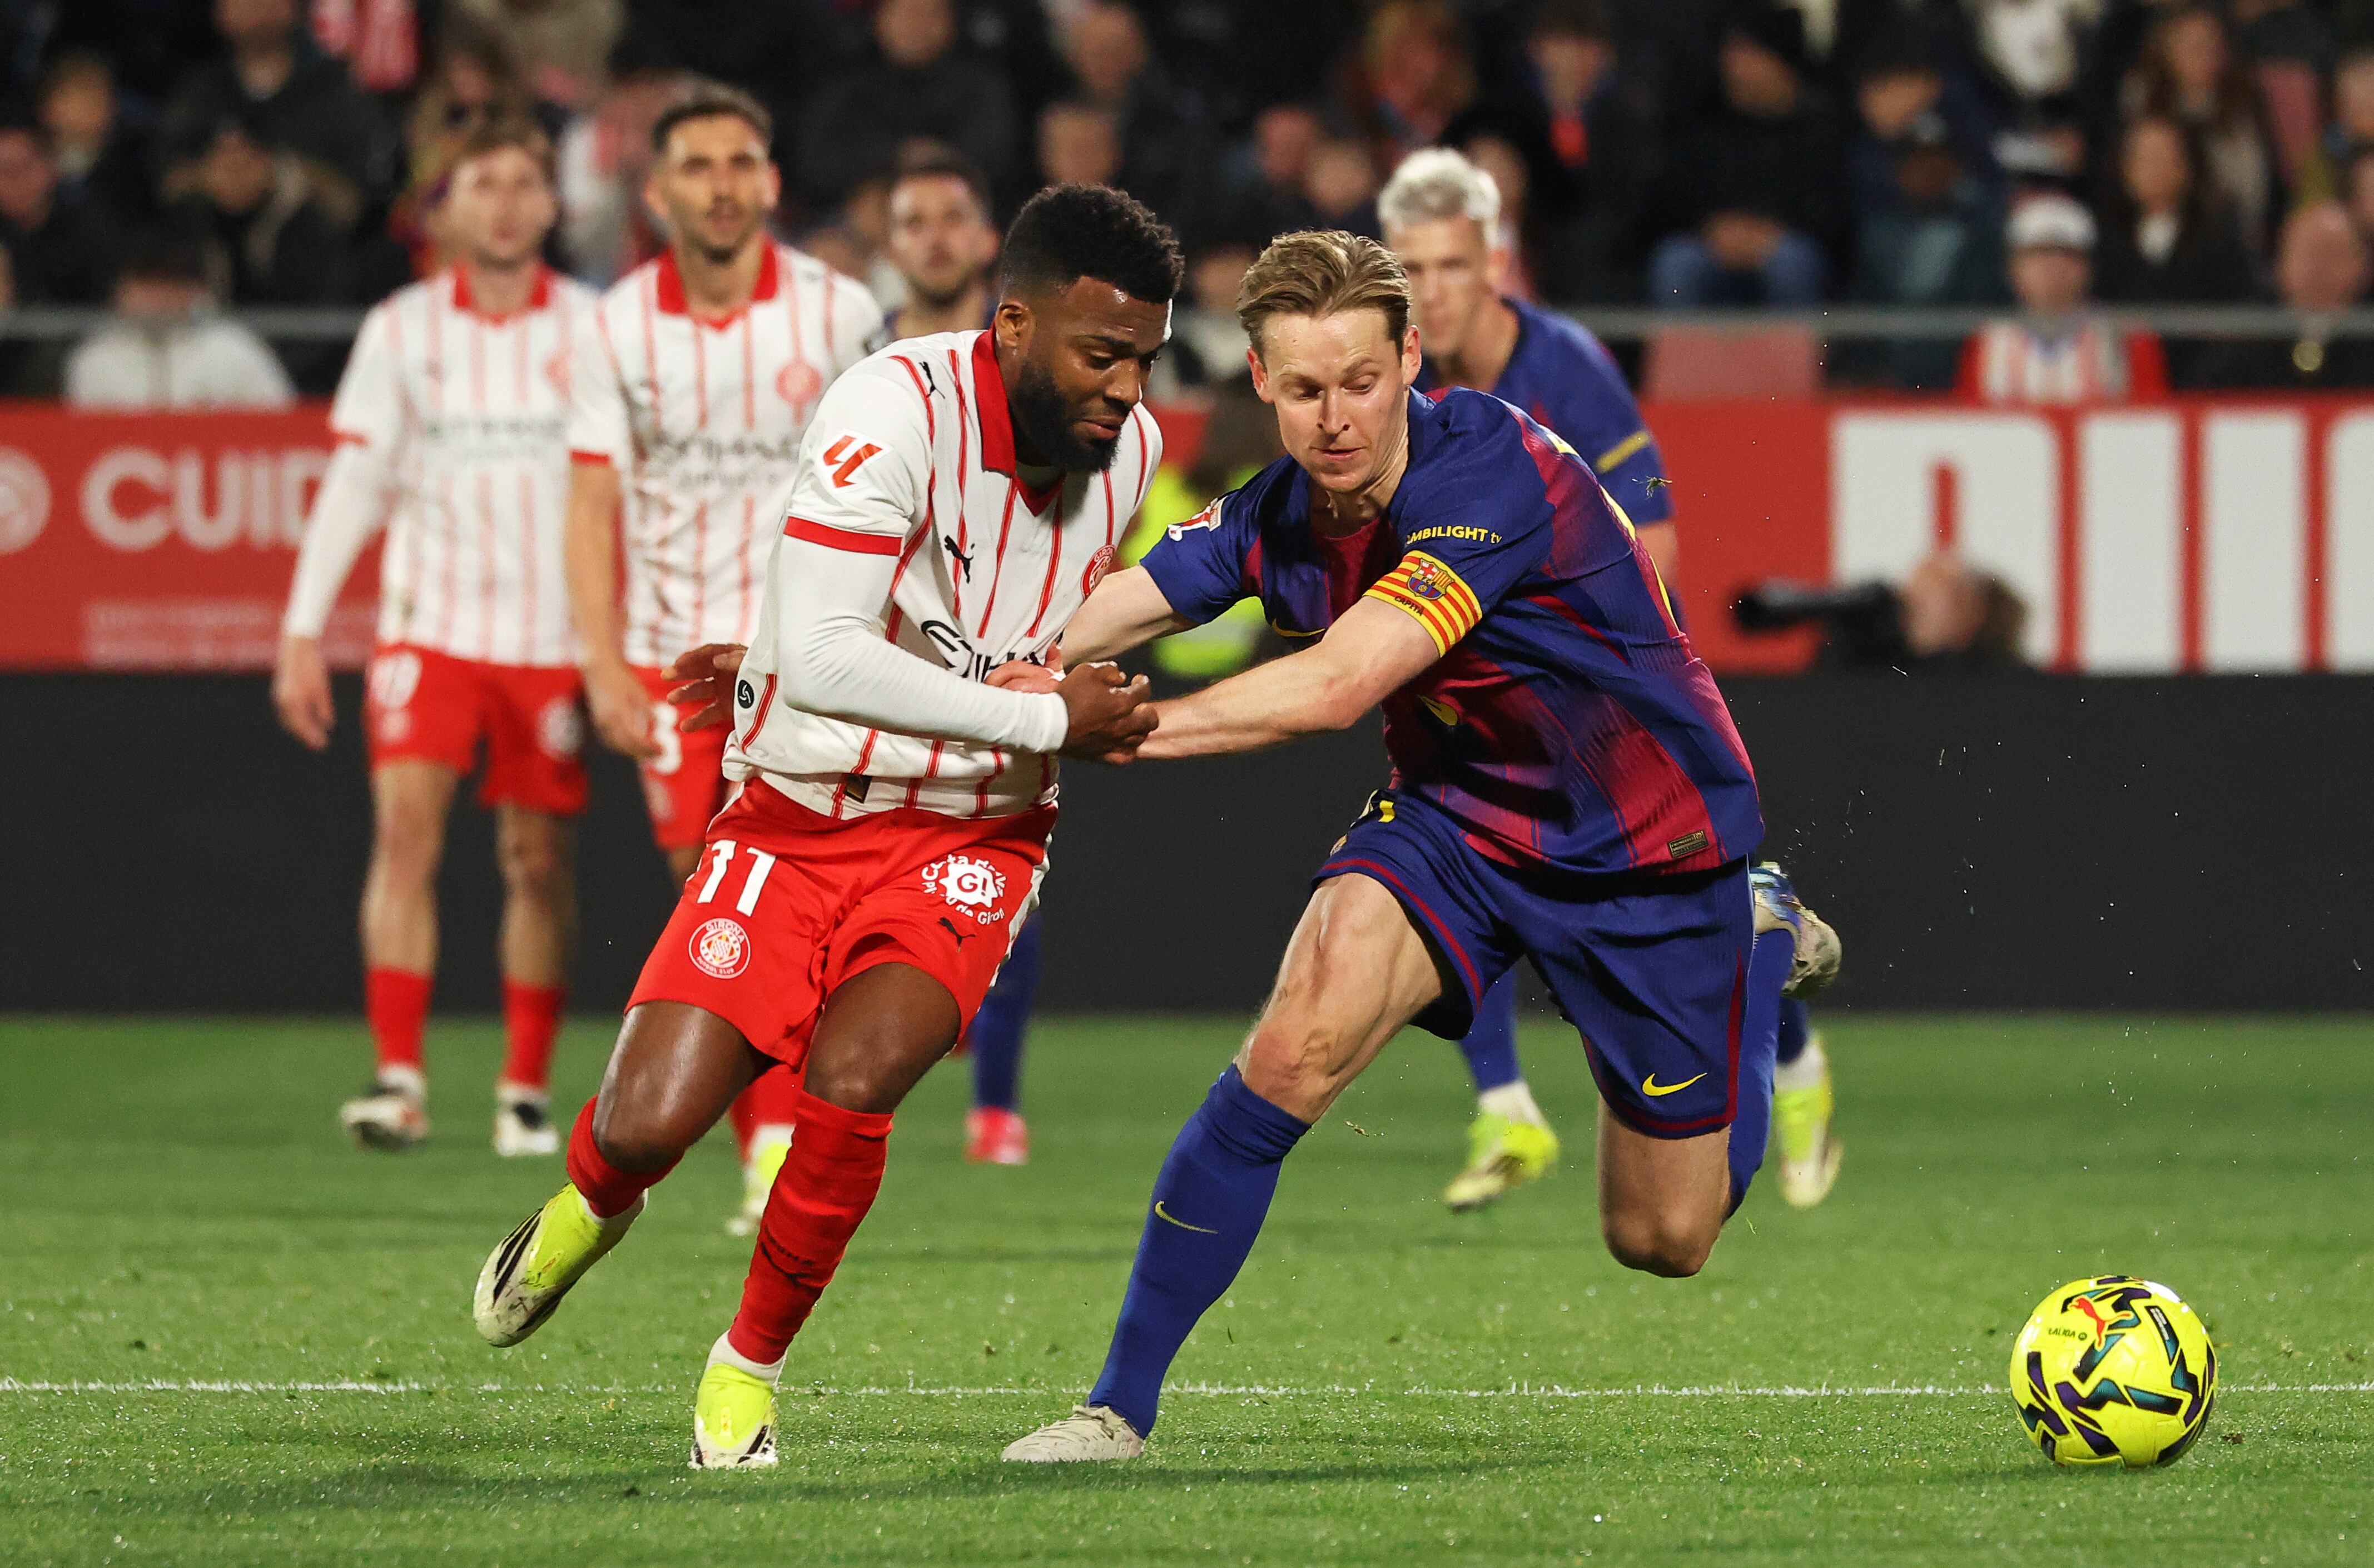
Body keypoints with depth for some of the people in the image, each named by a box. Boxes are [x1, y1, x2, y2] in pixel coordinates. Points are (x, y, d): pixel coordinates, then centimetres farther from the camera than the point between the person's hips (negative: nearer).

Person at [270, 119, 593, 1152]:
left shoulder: (593, 328, 2)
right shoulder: (400, 329, 4)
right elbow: (353, 485, 5)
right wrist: (303, 630, -1)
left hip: (550, 633, 0)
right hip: (428, 627, 0)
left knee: (539, 858, 2)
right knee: (405, 824, -16)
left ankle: (526, 1087, 14)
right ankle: (398, 1078, -17)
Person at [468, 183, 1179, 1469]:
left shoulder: (1128, 450, -2)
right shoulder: (895, 408, -21)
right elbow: (827, 661, -27)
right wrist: (1044, 720, -24)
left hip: (972, 835, 2)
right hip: (801, 818, -2)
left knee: (851, 1083, -24)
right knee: (645, 1128, -10)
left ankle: (749, 1366, 0)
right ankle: (590, 1210, 30)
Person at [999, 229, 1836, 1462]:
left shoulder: (1493, 474, -32)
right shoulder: (1274, 516, -11)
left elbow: (1337, 687, -39)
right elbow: (1078, 634, -12)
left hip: (1652, 850, -4)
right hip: (1455, 818, 4)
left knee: (1663, 1240, 8)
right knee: (1295, 1049, -26)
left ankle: (1758, 942, 35)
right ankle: (1120, 1407, -17)